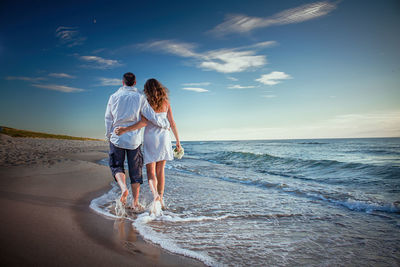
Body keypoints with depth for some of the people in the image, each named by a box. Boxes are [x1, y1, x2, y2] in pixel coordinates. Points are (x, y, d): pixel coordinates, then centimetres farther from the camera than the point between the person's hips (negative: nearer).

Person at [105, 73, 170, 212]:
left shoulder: (114, 97, 1)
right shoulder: (140, 97, -4)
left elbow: (108, 119, 5)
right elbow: (152, 117, -5)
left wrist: (109, 136, 18)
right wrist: (166, 124, 10)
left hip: (117, 138, 1)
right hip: (134, 139, 0)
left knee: (116, 165, 16)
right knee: (135, 170, 8)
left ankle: (123, 188, -12)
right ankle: (135, 202, 13)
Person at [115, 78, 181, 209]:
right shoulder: (166, 103, 5)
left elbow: (144, 122, -18)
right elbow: (172, 124, 3)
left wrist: (125, 129, -19)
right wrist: (178, 142, 8)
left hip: (150, 138, -3)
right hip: (164, 137, 3)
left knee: (151, 171, 2)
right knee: (160, 170, 13)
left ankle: (155, 195, -23)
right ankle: (161, 200, 18)